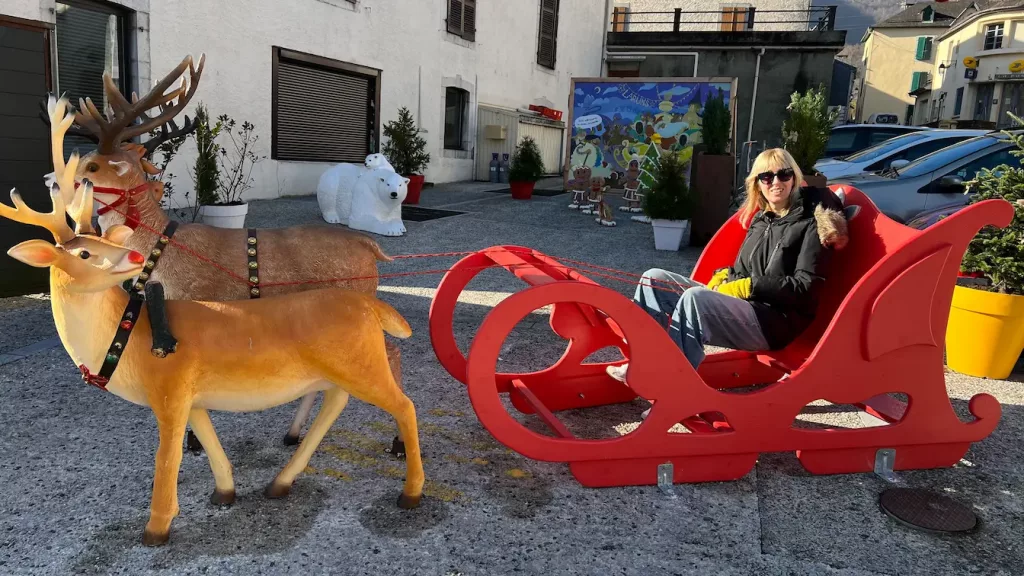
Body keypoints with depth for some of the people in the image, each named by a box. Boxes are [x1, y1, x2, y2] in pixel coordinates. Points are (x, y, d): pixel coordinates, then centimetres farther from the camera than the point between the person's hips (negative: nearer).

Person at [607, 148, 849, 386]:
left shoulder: (811, 223, -4)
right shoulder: (760, 219, 17)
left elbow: (806, 288, -12)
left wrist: (747, 287, -14)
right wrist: (724, 277, -1)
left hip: (777, 321, -8)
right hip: (737, 304, 8)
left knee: (695, 297, -34)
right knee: (654, 279, -2)